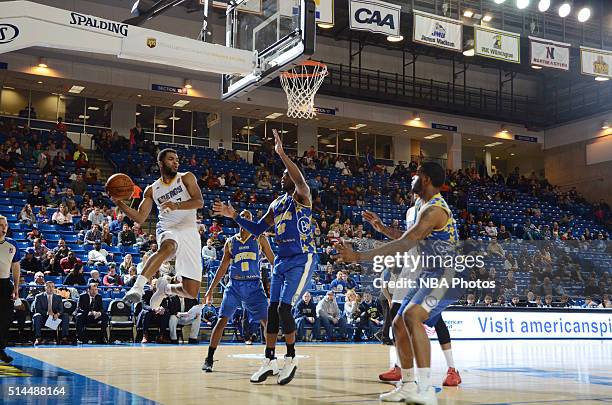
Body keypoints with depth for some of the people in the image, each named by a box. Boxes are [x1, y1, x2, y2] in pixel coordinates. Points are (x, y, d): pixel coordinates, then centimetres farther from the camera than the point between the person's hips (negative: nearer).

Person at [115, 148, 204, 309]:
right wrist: (119, 203, -4)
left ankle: (165, 288, 27)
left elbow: (199, 202, -10)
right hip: (168, 231, 0)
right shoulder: (152, 190, 13)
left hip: (189, 233, 0)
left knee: (192, 292, -5)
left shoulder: (186, 178, 6)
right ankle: (138, 286, -50)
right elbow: (140, 218, 10)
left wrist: (176, 205, -27)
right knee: (167, 247, -43)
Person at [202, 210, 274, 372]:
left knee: (267, 321, -6)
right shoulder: (230, 242, 8)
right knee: (222, 320, -7)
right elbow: (223, 268, 13)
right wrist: (210, 290, 11)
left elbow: (272, 260, 7)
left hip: (254, 286, -1)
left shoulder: (260, 239, 4)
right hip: (234, 285, 1)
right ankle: (209, 359, 2)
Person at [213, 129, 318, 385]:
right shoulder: (276, 204, 17)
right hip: (281, 260, 8)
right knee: (272, 309, 4)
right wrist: (233, 215, 11)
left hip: (302, 260, -8)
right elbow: (257, 229, 20)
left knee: (284, 308, -16)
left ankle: (291, 359, 0)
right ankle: (269, 361, 13)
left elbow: (300, 179, -28)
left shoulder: (302, 197, -5)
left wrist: (281, 153, -33)